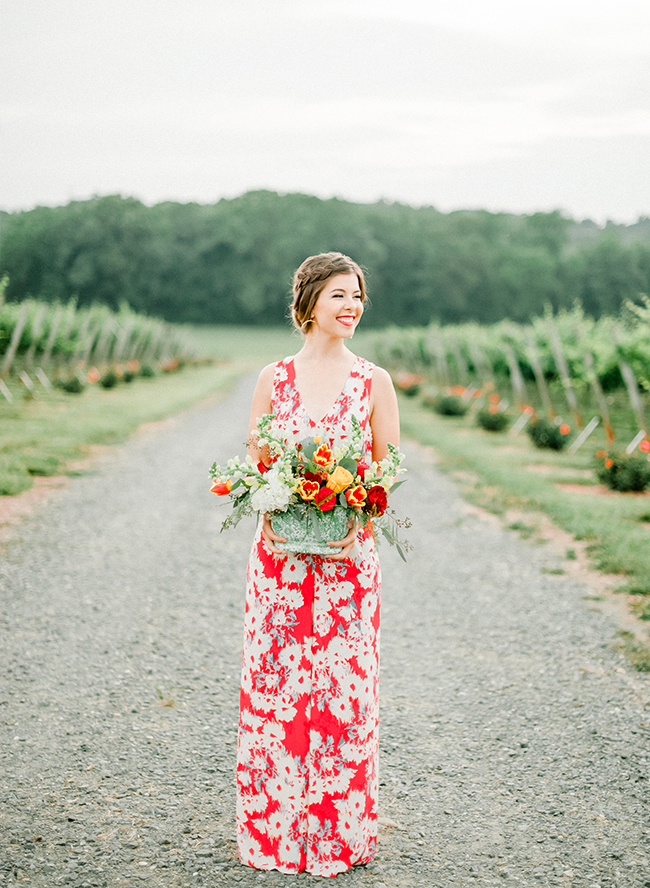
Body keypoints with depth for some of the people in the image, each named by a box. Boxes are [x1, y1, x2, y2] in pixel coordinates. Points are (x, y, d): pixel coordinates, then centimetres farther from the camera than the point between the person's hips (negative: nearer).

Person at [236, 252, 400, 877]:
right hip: (281, 554, 1)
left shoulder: (373, 382, 2)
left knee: (344, 683, 1)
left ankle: (339, 830, 15)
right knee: (275, 681, 4)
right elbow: (252, 468, 5)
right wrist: (271, 524, -12)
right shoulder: (273, 378, 4)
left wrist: (356, 525, -13)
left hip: (347, 557, 0)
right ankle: (273, 828, 16)